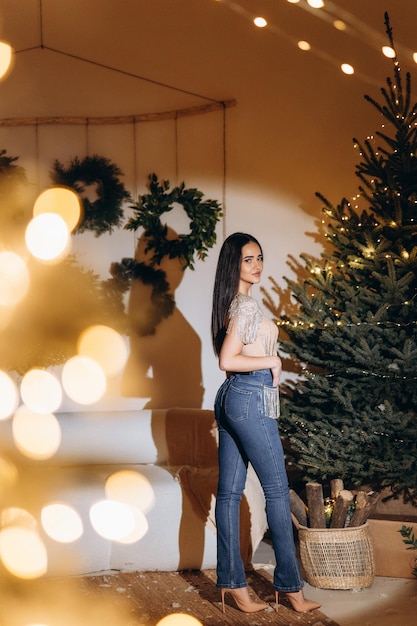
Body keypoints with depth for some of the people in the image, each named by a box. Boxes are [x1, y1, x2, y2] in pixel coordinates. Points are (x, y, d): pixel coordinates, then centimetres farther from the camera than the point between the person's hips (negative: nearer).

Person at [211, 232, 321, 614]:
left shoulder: (233, 303, 15)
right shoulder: (247, 305, -14)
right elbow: (228, 360, -21)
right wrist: (272, 360, -12)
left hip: (230, 398, 9)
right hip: (251, 401, -9)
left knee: (230, 490, 7)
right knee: (277, 489, -1)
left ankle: (231, 581, 12)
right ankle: (290, 585, 5)